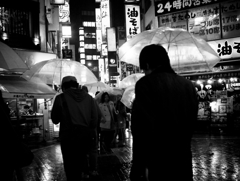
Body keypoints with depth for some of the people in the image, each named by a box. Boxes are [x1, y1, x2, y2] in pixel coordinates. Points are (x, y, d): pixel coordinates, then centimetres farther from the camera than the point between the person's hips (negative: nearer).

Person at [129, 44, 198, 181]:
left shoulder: (145, 84, -13)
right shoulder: (188, 85, 7)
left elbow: (143, 128, -19)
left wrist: (140, 166, -15)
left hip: (157, 163, -5)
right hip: (184, 160, 6)